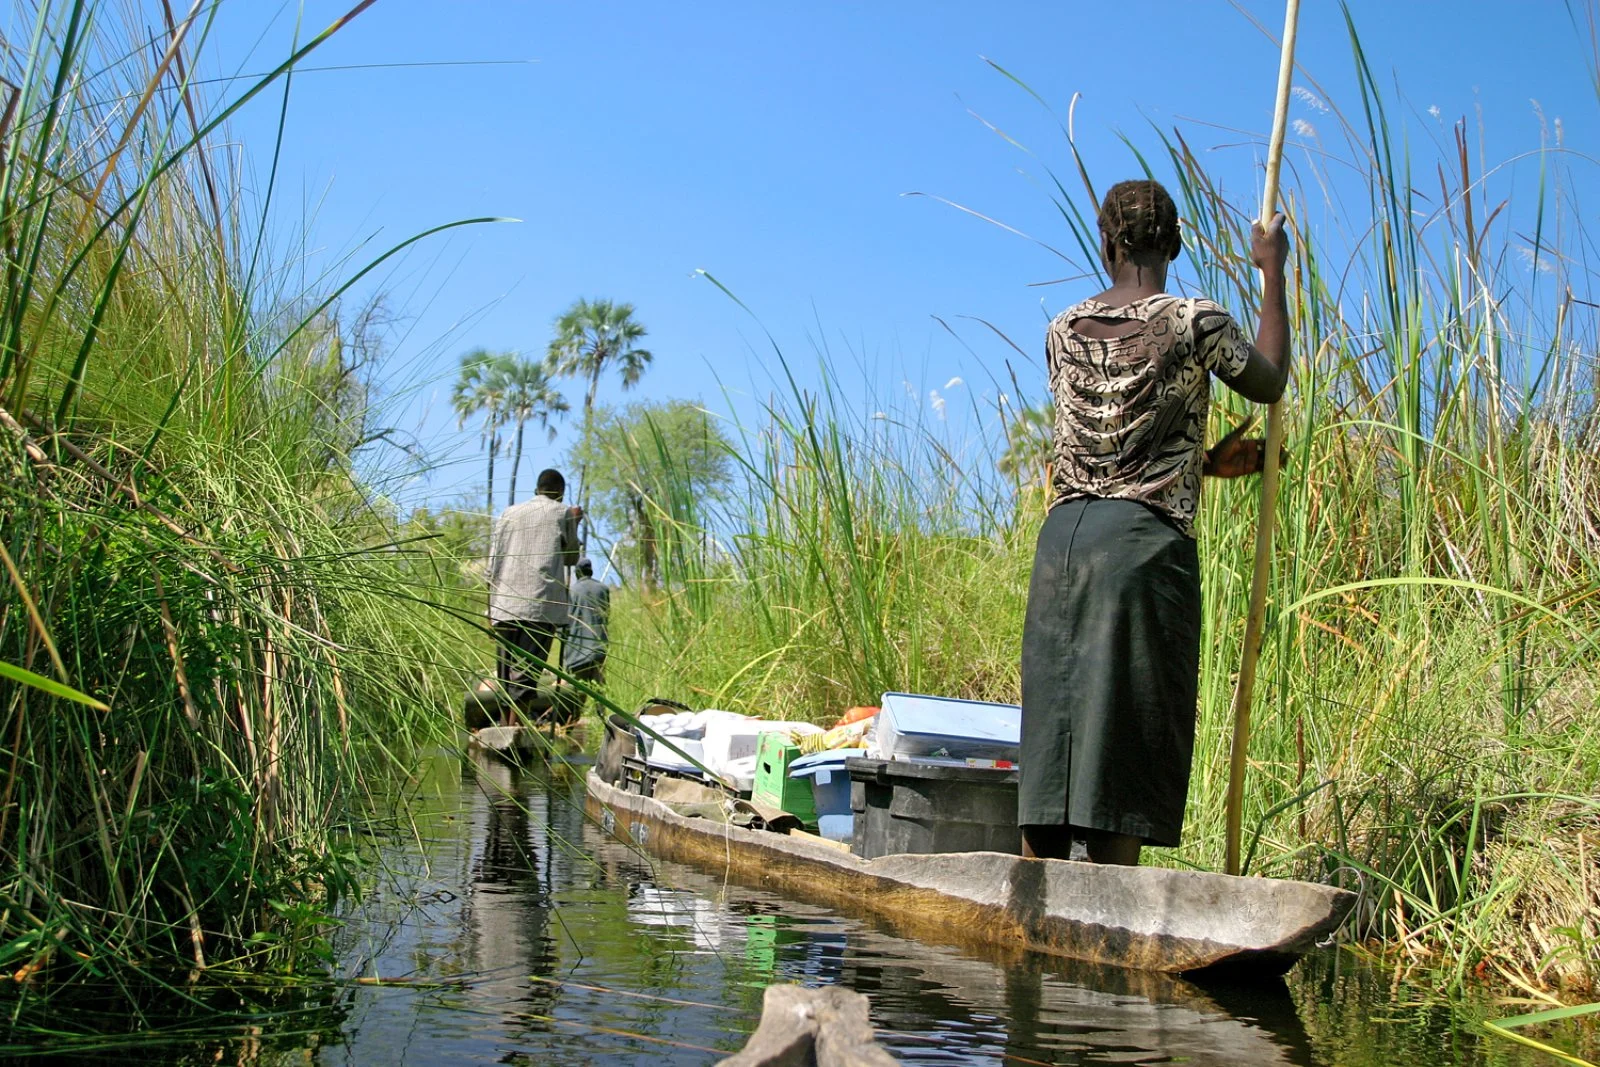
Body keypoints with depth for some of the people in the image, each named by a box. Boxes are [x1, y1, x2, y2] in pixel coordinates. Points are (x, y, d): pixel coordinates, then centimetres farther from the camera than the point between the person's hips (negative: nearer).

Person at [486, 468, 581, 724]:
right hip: (541, 607, -4)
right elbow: (571, 558, 21)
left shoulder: (508, 514, 18)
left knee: (505, 673, 10)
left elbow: (492, 566, 13)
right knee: (525, 674, -10)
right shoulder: (563, 513, 9)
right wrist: (575, 523, 33)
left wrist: (491, 609, 15)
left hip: (504, 606, 4)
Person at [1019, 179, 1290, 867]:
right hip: (1147, 542, -4)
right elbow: (1270, 384, 18)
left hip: (1061, 535, 4)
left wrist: (1204, 461, 29)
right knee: (1124, 745, -4)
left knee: (1051, 737, 6)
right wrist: (1273, 272, 26)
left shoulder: (1063, 331, 14)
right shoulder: (1196, 324, 0)